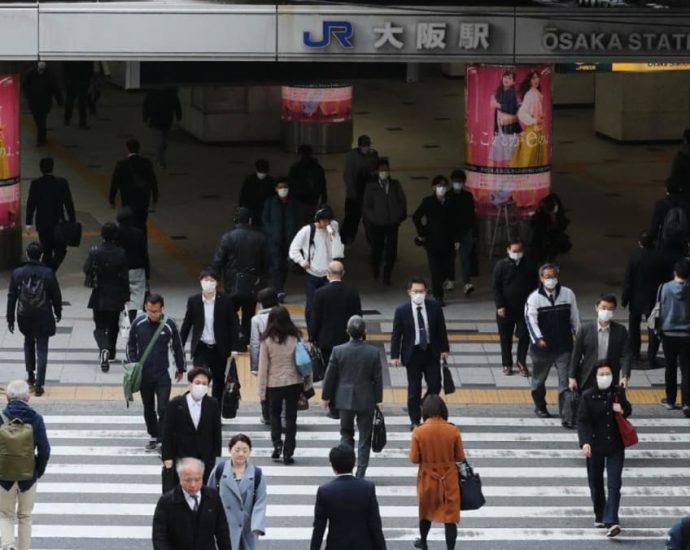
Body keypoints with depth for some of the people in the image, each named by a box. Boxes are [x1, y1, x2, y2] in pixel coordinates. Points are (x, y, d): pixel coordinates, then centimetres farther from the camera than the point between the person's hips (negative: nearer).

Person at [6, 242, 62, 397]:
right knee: (41, 349, 4)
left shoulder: (17, 274, -8)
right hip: (43, 318, -2)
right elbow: (56, 296, -3)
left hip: (24, 317, 2)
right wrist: (58, 313, 14)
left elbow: (11, 297, -3)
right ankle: (38, 384, 0)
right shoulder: (48, 273, -12)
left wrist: (10, 319, 6)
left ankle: (30, 374, 29)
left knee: (28, 342, 28)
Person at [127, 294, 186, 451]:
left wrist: (180, 369, 11)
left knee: (163, 409, -10)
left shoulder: (169, 325, -9)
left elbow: (177, 347, 3)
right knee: (148, 408, 14)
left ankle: (163, 441, -7)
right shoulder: (138, 323, -6)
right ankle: (153, 437, 29)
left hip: (162, 375, -2)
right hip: (143, 374, 2)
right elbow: (131, 345, 7)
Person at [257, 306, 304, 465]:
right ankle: (288, 453, 6)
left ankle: (277, 444, 7)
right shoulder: (295, 338, -5)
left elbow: (263, 367, -5)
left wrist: (262, 391, 1)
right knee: (290, 417, 8)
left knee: (275, 414, 22)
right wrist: (306, 383, 10)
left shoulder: (267, 340, -8)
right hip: (294, 382, 1)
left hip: (274, 383, -1)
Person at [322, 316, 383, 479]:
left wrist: (326, 396, 9)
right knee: (365, 438, 9)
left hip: (345, 399, 1)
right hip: (366, 400, -1)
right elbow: (377, 378, -5)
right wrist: (378, 399, 7)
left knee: (346, 434, 17)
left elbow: (330, 376, -4)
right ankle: (360, 474, 7)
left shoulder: (338, 351, -11)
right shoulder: (373, 352, -11)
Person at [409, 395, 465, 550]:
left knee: (426, 510, 25)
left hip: (428, 479, 1)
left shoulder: (419, 432, -16)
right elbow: (460, 457, -6)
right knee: (450, 515, 5)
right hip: (449, 479, -1)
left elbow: (414, 459, -11)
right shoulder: (453, 430, -14)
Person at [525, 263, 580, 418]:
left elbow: (574, 317, 9)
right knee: (539, 379, 16)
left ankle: (565, 410, -3)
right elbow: (530, 319, -16)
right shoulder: (534, 297, -7)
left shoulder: (568, 294, 0)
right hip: (542, 346, -1)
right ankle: (540, 407, 35)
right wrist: (538, 338, -30)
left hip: (564, 346, 1)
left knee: (566, 379, -6)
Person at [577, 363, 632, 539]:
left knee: (614, 484, -9)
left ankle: (611, 521, -14)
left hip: (615, 446, 0)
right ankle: (600, 516, 31)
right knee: (596, 483, 13)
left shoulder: (618, 392, -1)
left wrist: (622, 410, -9)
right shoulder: (588, 396, -9)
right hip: (595, 446, 0)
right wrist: (584, 442, -25)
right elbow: (582, 421, -12)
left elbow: (628, 409, 16)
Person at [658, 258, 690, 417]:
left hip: (669, 334, 1)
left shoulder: (665, 288, -9)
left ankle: (670, 400, 25)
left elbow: (660, 310, 0)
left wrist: (659, 328, 15)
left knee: (671, 368, 16)